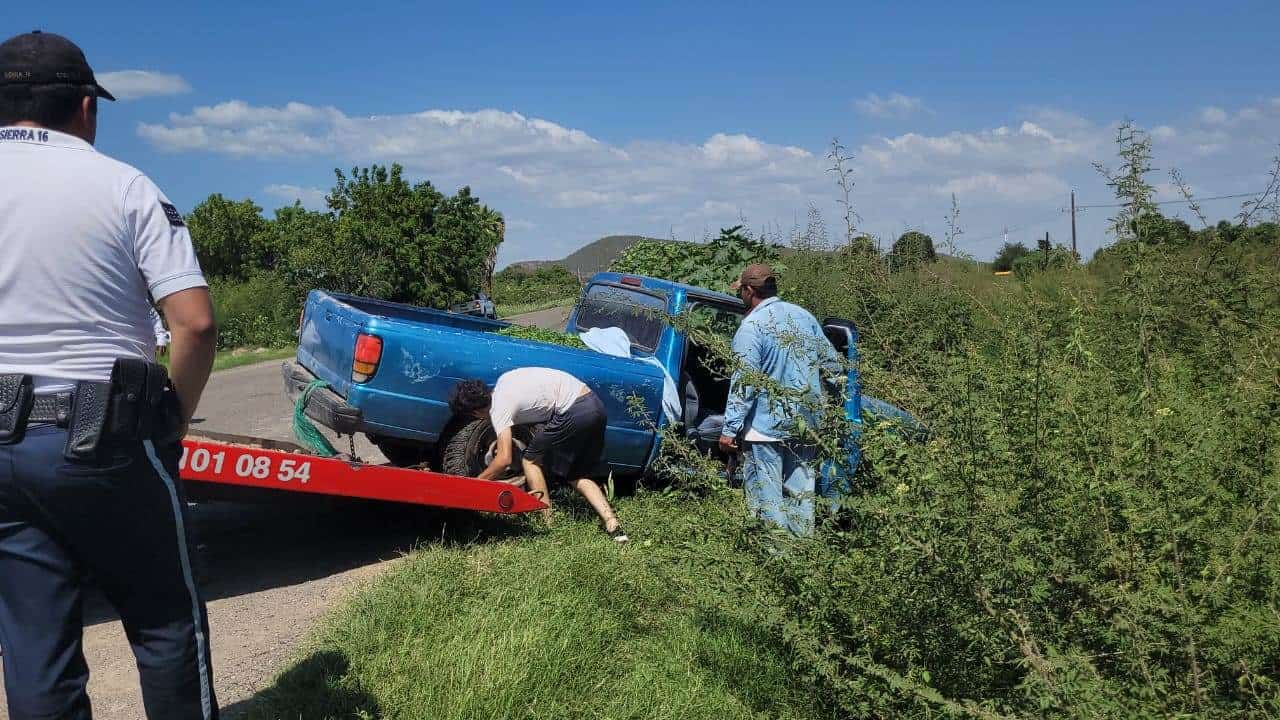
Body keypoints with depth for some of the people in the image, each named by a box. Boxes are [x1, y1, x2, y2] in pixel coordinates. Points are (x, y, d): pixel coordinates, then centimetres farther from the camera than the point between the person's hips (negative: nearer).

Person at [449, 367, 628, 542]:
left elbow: (504, 460, -11)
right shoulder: (503, 380, 15)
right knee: (576, 476, 15)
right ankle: (612, 524, 2)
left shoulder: (499, 408, -8)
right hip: (596, 405, 9)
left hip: (575, 413, -9)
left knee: (531, 460, 6)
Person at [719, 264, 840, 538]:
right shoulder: (804, 316, 7)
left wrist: (730, 430, -14)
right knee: (800, 493, 14)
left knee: (766, 497, 0)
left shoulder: (752, 327, -13)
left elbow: (744, 383, -18)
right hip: (805, 423, 7)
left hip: (766, 425, -7)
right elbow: (832, 363, 14)